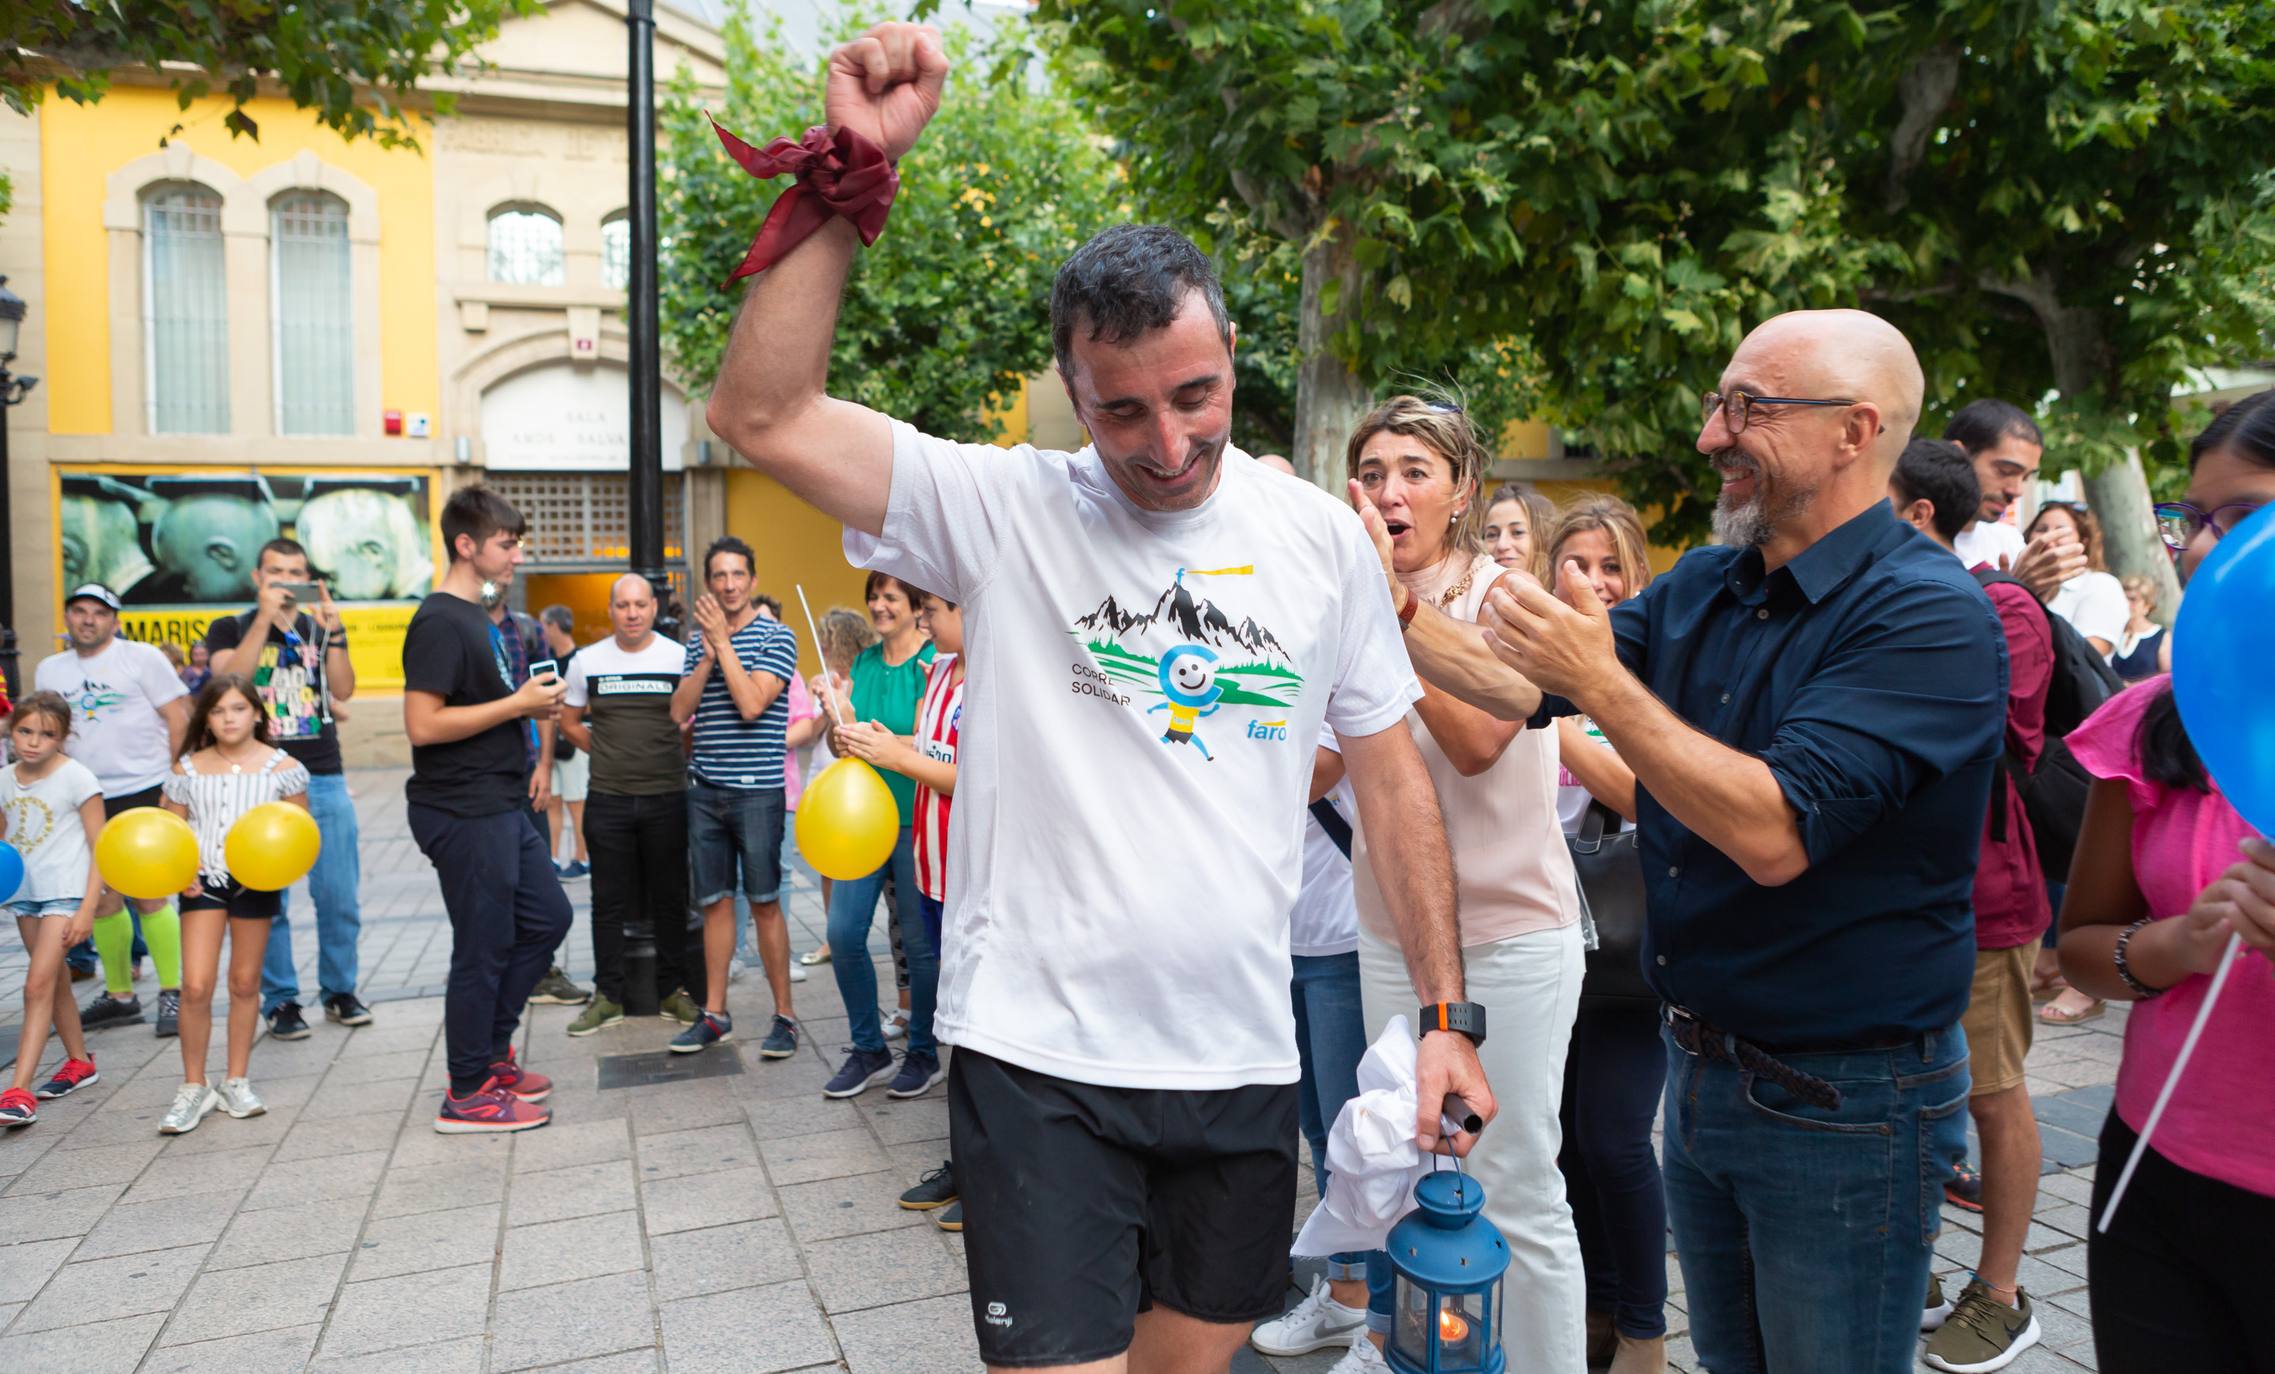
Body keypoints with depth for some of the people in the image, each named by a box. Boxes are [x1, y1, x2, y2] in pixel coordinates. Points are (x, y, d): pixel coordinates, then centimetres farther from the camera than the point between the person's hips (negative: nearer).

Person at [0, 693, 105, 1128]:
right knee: (55, 982, 16)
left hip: (65, 892, -6)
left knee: (38, 985, -12)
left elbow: (100, 847, -11)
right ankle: (79, 1062, 30)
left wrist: (87, 909, -16)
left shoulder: (76, 778, -11)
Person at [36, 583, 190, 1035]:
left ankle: (172, 993, 2)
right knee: (102, 900, 8)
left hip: (144, 794, -5)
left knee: (148, 896, -6)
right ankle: (119, 995, 20)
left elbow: (178, 718, -3)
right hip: (87, 800, 5)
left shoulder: (142, 658, -1)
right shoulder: (49, 670, 14)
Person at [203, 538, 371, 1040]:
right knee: (266, 900, 0)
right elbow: (230, 679, -12)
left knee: (340, 896, 2)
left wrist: (333, 631, -14)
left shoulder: (319, 626, 13)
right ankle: (280, 1000, 10)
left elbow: (343, 690, -3)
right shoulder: (231, 629, 8)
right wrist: (265, 619, -16)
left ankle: (339, 990, 16)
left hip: (324, 778, 2)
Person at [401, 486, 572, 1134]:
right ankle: (467, 1095, 13)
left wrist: (530, 701, 6)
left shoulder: (477, 618, 14)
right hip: (463, 814, -10)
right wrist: (518, 703, -19)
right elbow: (423, 724, -24)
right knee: (484, 947, -1)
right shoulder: (439, 622, -17)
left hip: (500, 807, 10)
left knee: (546, 917, 16)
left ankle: (490, 1054, 28)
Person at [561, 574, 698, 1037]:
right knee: (609, 902, 7)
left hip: (666, 797, -1)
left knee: (670, 898, 7)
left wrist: (670, 752, 0)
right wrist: (609, 753, 6)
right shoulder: (587, 661, 3)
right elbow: (569, 722, 13)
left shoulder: (678, 657, -1)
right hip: (608, 801, 1)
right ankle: (608, 995, 17)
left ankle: (672, 990, 18)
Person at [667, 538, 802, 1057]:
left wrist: (722, 642, -13)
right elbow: (679, 710, 3)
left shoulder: (775, 636, -4)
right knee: (715, 902, 11)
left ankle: (784, 1015, 8)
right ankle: (714, 1014, 20)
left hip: (756, 790, -5)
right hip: (704, 790, 5)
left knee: (765, 902, -2)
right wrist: (707, 656, -8)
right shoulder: (698, 640, 12)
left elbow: (751, 704, -16)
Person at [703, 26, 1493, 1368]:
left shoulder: (1321, 538, 1)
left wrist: (1448, 1014, 4)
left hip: (1243, 1059, 4)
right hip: (1041, 1056, -3)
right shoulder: (1005, 510, -7)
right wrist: (852, 176, -23)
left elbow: (1393, 775, 6)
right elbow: (762, 415, -17)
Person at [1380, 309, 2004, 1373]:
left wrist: (1600, 681, -27)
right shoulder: (1701, 590, 4)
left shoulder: (1928, 614, -19)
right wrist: (1388, 606, -5)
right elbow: (1519, 688, 6)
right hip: (1701, 1070, 7)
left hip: (1846, 1099, -7)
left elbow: (1774, 833, -28)